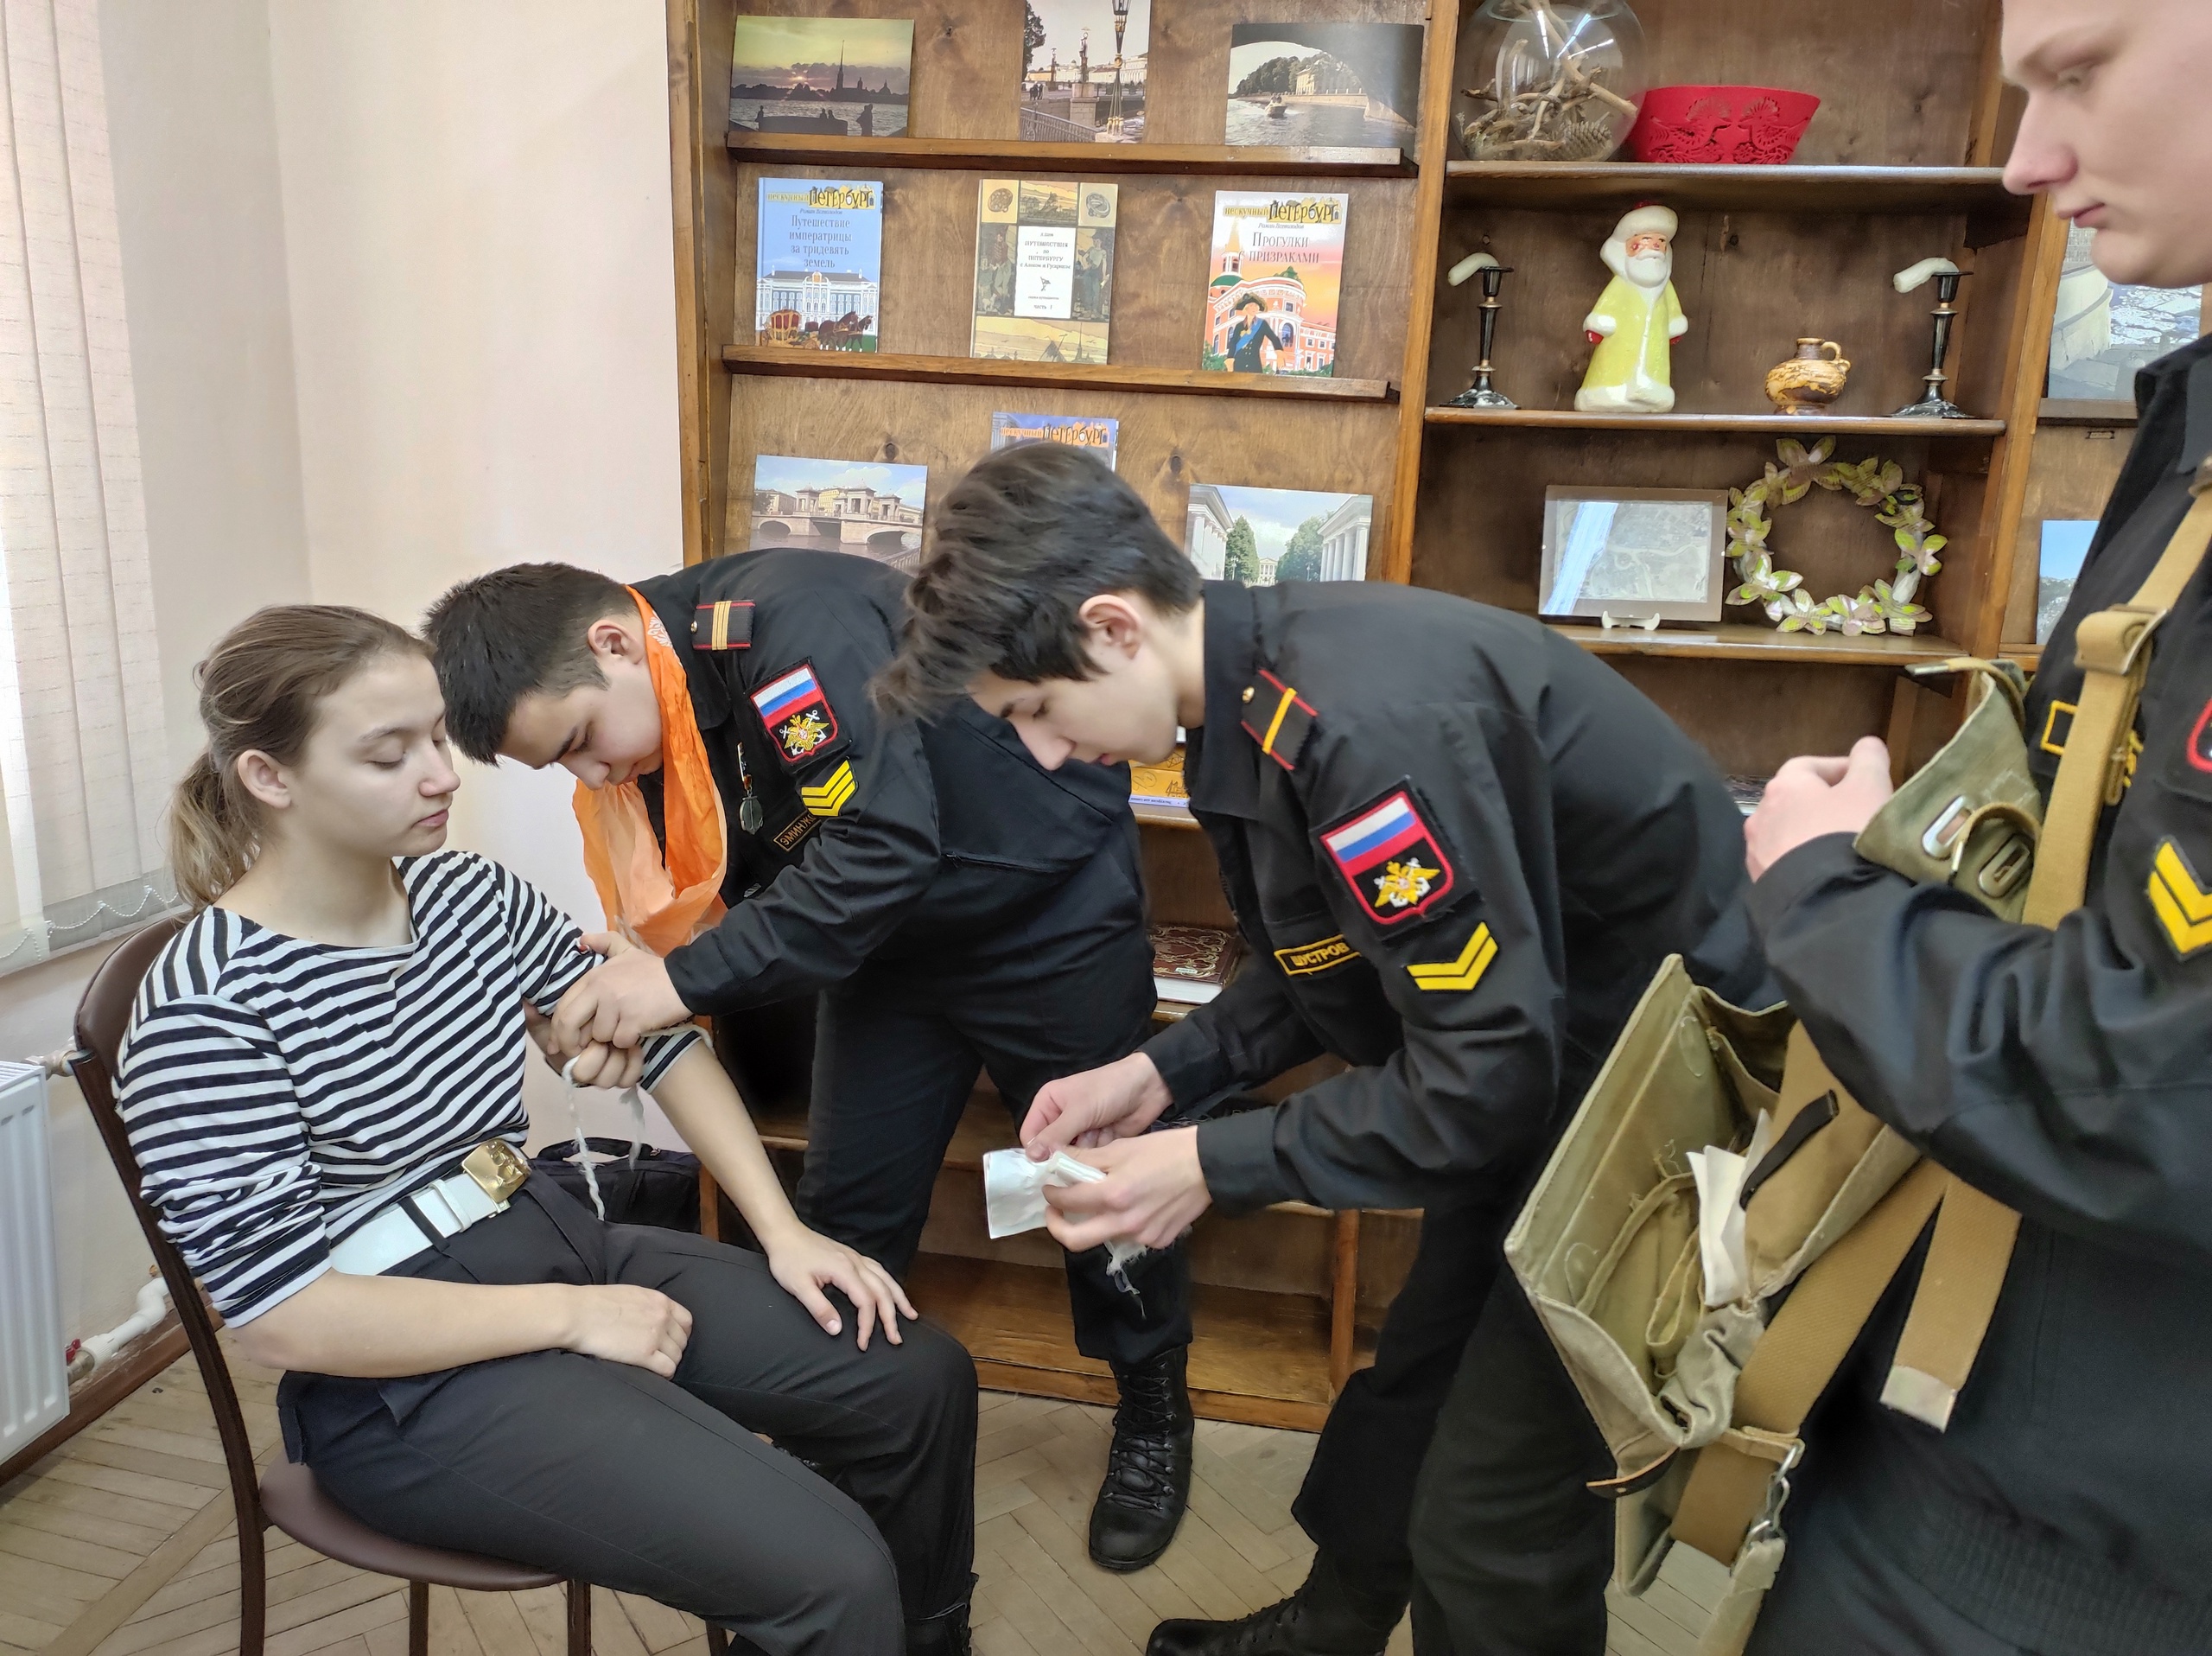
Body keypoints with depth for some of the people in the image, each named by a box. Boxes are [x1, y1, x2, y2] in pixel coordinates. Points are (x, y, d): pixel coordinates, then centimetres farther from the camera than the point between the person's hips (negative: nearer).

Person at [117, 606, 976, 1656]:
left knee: (921, 1379, 3)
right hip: (404, 1379, -7)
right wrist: (572, 1315, -18)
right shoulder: (207, 1007, -17)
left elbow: (658, 1038, 6)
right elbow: (280, 1317, -20)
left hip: (559, 1240, 7)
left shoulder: (469, 893, 1)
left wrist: (781, 1230, -2)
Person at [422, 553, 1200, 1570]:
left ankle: (1154, 1411, 33)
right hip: (892, 941, 7)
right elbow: (746, 890, 3)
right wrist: (636, 993, -15)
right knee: (846, 1202, 8)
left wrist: (686, 976, -33)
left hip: (1052, 912, -7)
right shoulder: (655, 735, -3)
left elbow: (887, 842, -37)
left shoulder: (788, 625, -31)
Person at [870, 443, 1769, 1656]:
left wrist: (1214, 1167, -21)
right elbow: (1330, 955, 10)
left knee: (1491, 1523, -1)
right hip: (1543, 1055, 9)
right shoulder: (1252, 693, -2)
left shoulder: (1360, 719, -32)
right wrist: (1163, 1072, 0)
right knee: (1413, 1382, 22)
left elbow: (1488, 1070, -28)